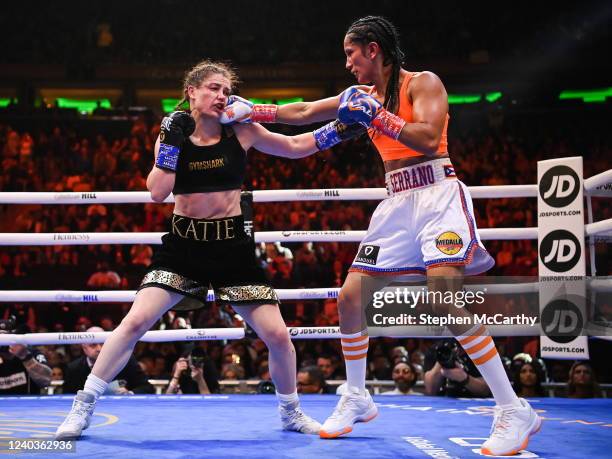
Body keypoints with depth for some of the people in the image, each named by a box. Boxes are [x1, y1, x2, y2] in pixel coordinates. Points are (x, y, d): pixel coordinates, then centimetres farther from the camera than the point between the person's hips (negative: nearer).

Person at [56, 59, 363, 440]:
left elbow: (297, 147, 10)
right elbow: (158, 193, -13)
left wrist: (341, 128, -2)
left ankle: (292, 412, 24)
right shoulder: (173, 135, -2)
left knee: (277, 335, -2)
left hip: (232, 245, 1)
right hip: (183, 243, -1)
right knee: (136, 322, -15)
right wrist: (171, 142, -18)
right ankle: (82, 408, -2)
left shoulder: (241, 132, -1)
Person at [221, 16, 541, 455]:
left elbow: (429, 139, -19)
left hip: (437, 193, -8)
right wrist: (249, 112, 18)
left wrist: (375, 115, -19)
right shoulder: (364, 94, 15)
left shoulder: (423, 84, -5)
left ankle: (514, 411, -20)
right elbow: (303, 113, 21)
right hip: (397, 202, 8)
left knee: (446, 298, -25)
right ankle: (357, 399, 21)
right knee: (351, 297, 3)